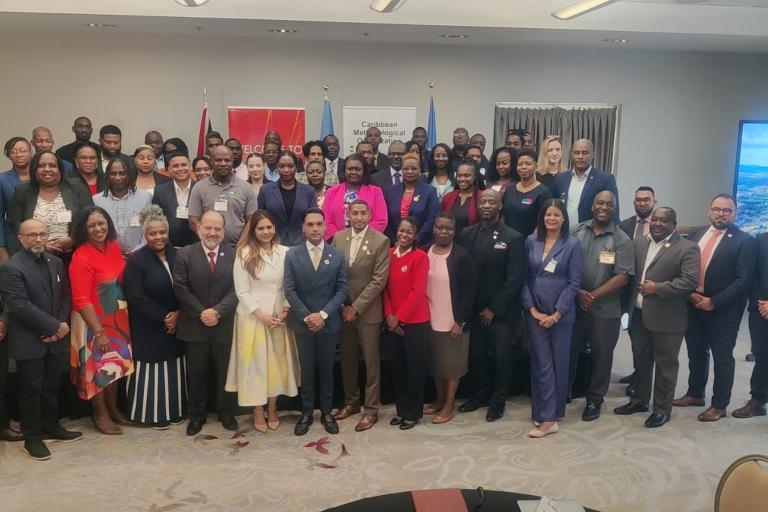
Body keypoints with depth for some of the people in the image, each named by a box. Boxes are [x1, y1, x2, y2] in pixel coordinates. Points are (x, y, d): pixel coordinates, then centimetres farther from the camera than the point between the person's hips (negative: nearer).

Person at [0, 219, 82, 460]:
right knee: (31, 389, 5)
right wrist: (55, 326, -19)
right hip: (29, 342, -5)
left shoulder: (56, 262, 7)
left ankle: (51, 426, 32)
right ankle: (32, 437, 18)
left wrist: (60, 326, -6)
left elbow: (66, 296, 8)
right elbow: (20, 306, -21)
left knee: (52, 386, 16)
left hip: (55, 339, 6)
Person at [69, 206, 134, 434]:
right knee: (98, 367, 8)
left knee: (116, 364, 18)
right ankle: (101, 415, 25)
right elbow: (81, 301, -22)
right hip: (94, 322, -7)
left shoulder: (113, 246, -1)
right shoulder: (82, 257, -22)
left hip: (116, 318, 7)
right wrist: (99, 332, -22)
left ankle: (113, 408, 36)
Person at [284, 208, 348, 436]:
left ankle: (326, 412, 23)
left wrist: (323, 314, -13)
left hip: (329, 322, 0)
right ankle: (306, 412, 21)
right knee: (306, 370, 9)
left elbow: (343, 289, -3)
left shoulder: (337, 255, 0)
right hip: (302, 322, 0)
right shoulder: (292, 255, -1)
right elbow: (289, 290, -5)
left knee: (327, 369, 10)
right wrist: (306, 316, -13)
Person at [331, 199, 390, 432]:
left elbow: (379, 280, -12)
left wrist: (356, 307, -14)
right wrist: (342, 305, -4)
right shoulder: (338, 238, 3)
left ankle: (371, 409, 16)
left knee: (371, 362, 4)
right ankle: (351, 402, 30)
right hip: (342, 309, 4)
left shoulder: (381, 241, -8)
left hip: (368, 312, -3)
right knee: (347, 360, 14)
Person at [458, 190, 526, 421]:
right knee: (476, 356, 11)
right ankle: (479, 395, 31)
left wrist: (494, 308, -11)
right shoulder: (467, 234, 3)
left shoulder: (513, 238, -8)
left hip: (502, 313, -3)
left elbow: (515, 279, -10)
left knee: (500, 358, 8)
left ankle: (497, 401, 26)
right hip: (474, 309, 3)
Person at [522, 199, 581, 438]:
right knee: (542, 364, 1)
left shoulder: (572, 244, -3)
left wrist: (556, 314, -11)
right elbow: (525, 278, 3)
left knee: (559, 363, 6)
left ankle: (549, 413, 16)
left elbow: (574, 283, -6)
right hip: (534, 313, 1)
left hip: (562, 314, -1)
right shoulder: (531, 241, 3)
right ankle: (547, 418, 8)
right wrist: (532, 309, -6)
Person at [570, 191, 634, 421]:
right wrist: (577, 292, -11)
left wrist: (593, 295, -14)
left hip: (605, 309, -1)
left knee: (601, 355, 10)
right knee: (568, 350, 9)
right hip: (574, 304, 1)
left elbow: (622, 277, -9)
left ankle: (594, 400, 26)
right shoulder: (577, 232, 2)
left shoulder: (621, 240, -3)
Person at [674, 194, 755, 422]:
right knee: (696, 353, 17)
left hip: (723, 310, -4)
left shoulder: (744, 240, -9)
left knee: (722, 358, 7)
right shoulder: (695, 233, 5)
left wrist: (713, 302, -17)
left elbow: (743, 280, -14)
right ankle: (695, 394, 34)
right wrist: (689, 293, -8)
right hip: (693, 305, 5)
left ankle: (719, 405, 19)